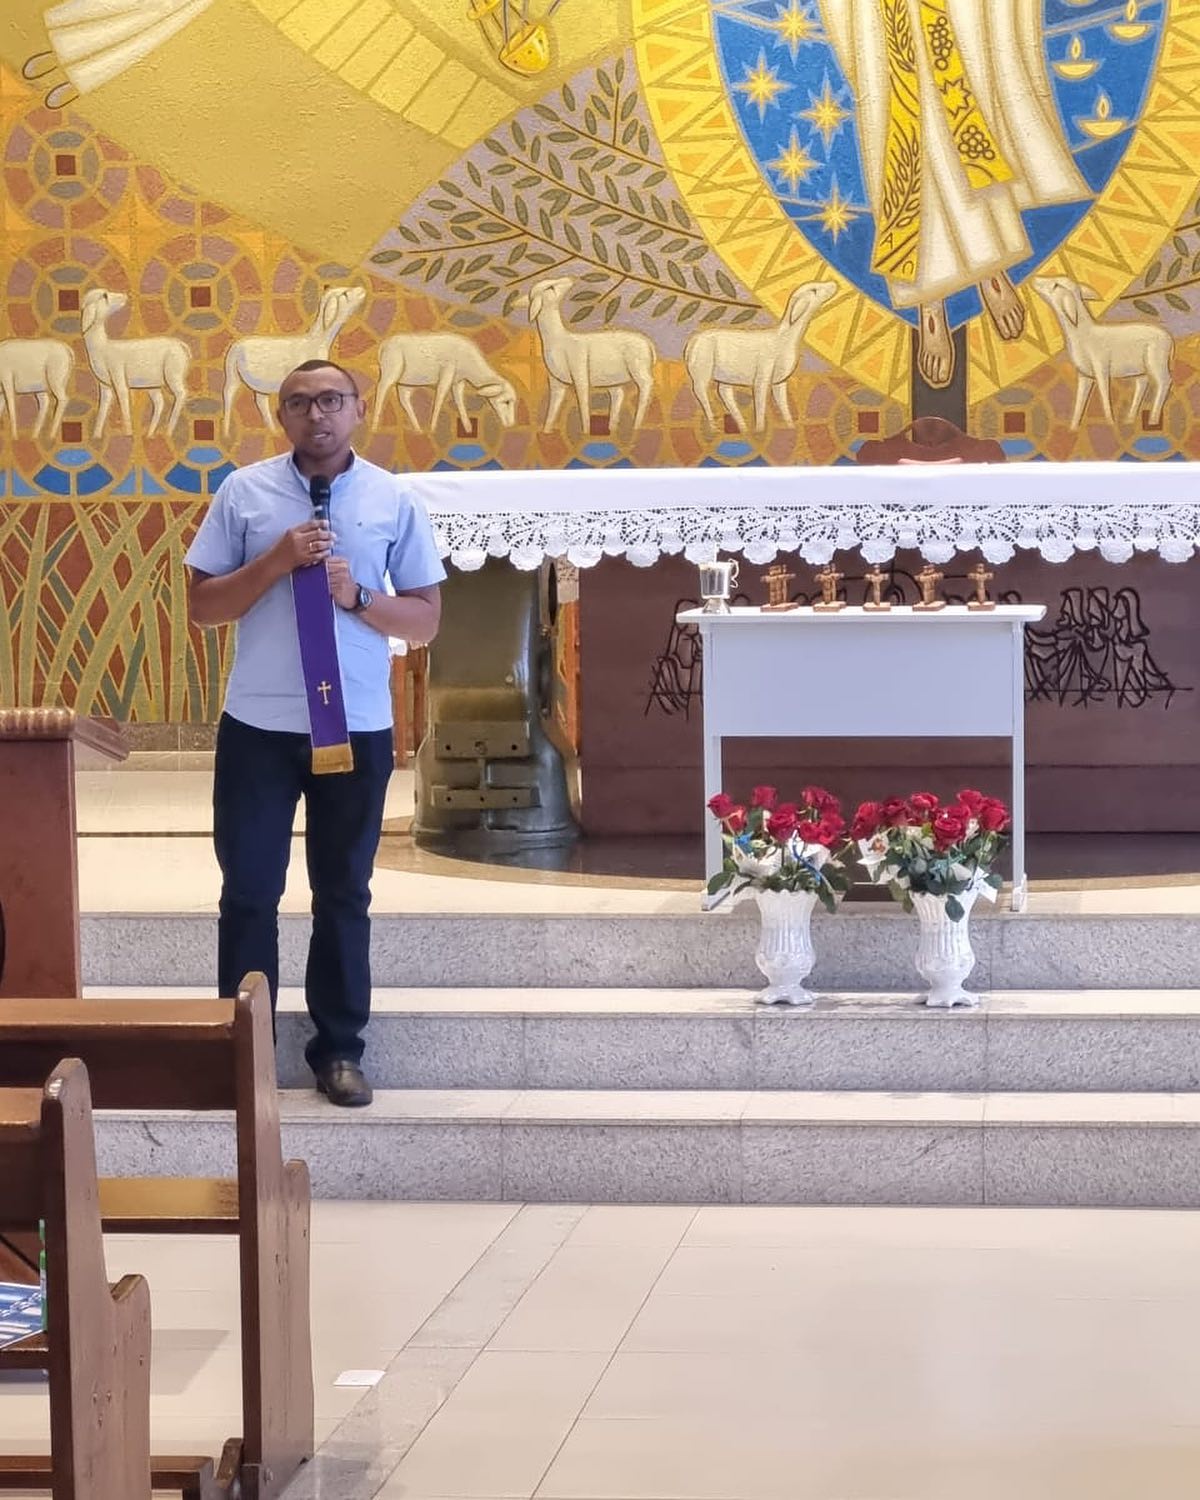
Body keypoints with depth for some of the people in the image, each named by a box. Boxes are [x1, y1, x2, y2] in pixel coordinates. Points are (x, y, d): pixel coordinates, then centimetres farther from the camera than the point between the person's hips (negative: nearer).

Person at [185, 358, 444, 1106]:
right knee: (249, 890, 3)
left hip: (358, 728, 1)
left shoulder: (394, 500, 1)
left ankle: (339, 1049, 20)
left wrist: (357, 596, -15)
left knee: (344, 893, 10)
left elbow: (427, 619, 2)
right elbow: (201, 606, -1)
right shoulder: (243, 492, 0)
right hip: (258, 725, 0)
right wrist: (275, 562, -15)